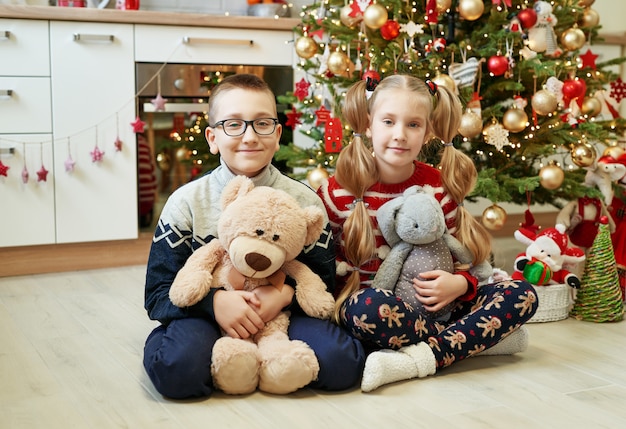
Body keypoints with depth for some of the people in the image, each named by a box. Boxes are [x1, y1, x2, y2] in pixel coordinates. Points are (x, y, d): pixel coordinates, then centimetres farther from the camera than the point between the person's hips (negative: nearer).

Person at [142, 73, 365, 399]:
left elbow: (323, 284, 1)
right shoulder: (187, 203, -2)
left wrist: (285, 294, -21)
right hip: (207, 316, -1)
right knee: (177, 368, -34)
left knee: (341, 362, -25)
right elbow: (158, 295, -4)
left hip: (281, 315, 2)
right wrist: (214, 301, -23)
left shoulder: (304, 201, 0)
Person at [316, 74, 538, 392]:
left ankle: (419, 359, -27)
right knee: (372, 306, -41)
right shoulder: (339, 192, -6)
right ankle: (478, 338, -19)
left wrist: (459, 284, -16)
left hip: (430, 306, 4)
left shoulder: (440, 187, 0)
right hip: (363, 300, -4)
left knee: (522, 295, -13)